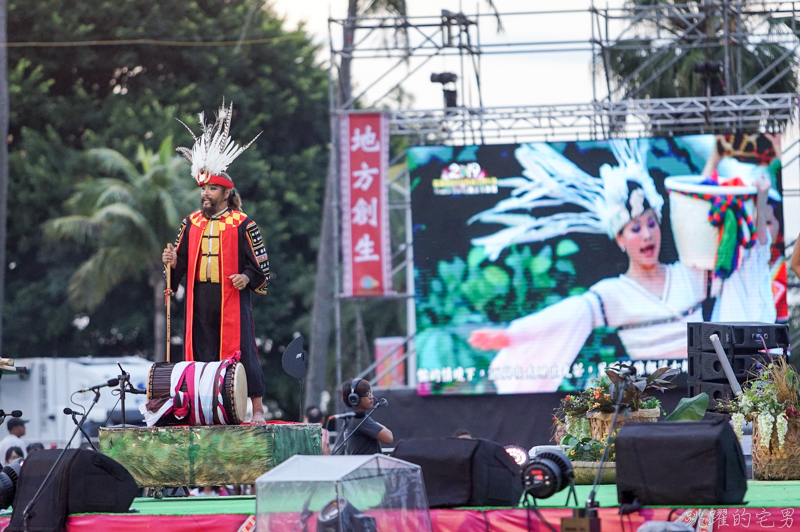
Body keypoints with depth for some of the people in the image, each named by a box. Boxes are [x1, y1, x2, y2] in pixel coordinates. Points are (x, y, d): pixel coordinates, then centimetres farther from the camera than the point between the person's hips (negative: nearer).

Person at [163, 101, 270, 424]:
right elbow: (181, 262, 17)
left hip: (232, 300, -4)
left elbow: (261, 264, 1)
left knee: (241, 352, -6)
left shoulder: (242, 224, -1)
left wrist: (247, 278, -16)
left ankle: (257, 408, -1)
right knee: (202, 355, 5)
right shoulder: (191, 224, 12)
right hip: (200, 301, 5)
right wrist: (172, 262, -4)